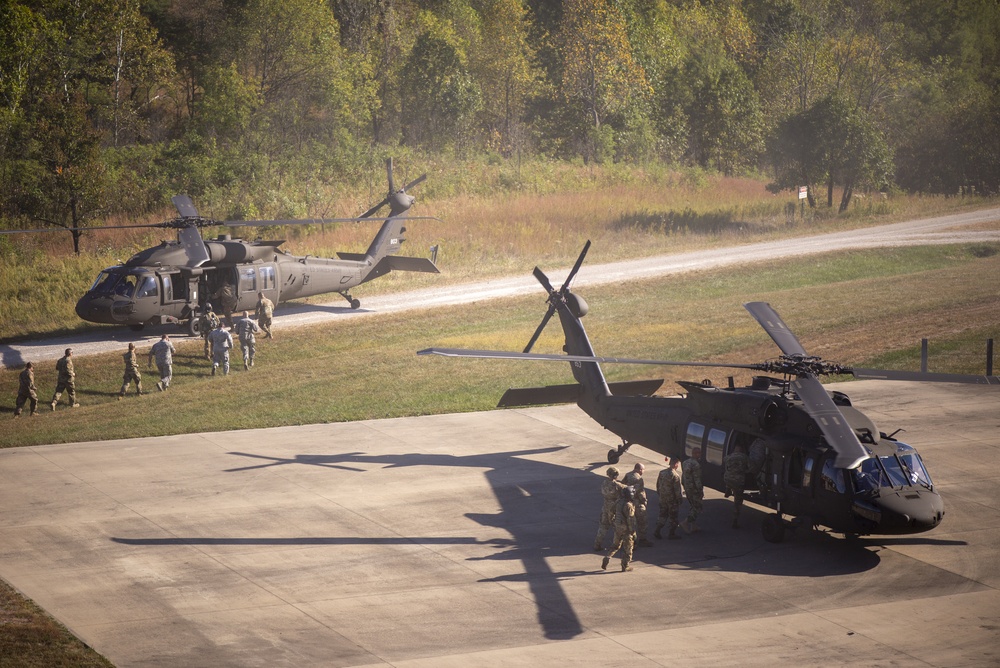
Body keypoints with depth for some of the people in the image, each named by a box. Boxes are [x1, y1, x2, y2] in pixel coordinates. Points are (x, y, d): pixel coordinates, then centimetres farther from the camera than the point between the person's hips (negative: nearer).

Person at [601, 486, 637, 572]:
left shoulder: (619, 502, 2)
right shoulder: (628, 505, -22)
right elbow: (631, 520, -21)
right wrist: (633, 532, -15)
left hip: (617, 527, 7)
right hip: (626, 529, -7)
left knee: (616, 545, 21)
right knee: (628, 548, 7)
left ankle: (606, 559, 7)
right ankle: (625, 566, 13)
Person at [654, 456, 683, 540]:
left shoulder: (662, 473, 0)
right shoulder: (675, 475, -20)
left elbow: (658, 485, 10)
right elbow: (677, 490, -18)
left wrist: (659, 495, 21)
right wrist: (680, 499, -6)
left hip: (663, 498, 6)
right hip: (672, 500, -6)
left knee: (663, 515, 18)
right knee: (673, 517, 8)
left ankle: (657, 531, 14)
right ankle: (672, 534, 14)